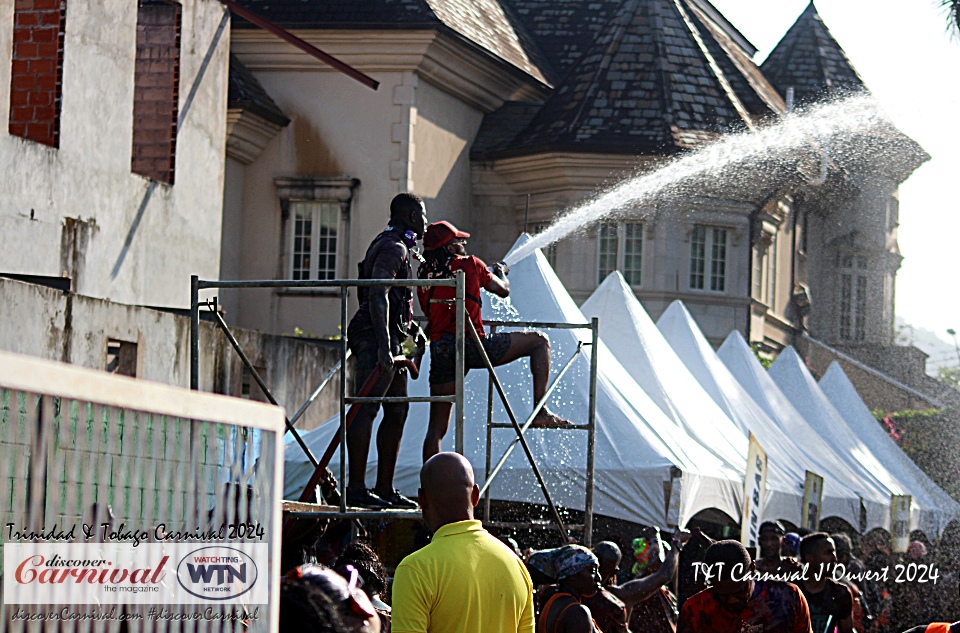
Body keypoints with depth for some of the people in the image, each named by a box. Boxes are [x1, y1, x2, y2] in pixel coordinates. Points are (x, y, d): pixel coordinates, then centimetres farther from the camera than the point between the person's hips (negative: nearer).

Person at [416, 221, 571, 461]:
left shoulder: (424, 277, 16)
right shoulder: (470, 264, 5)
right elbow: (503, 290, 18)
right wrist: (501, 272, 39)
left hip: (440, 352, 4)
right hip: (471, 346, -4)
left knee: (436, 427, 8)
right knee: (540, 341, 11)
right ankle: (540, 411, 1)